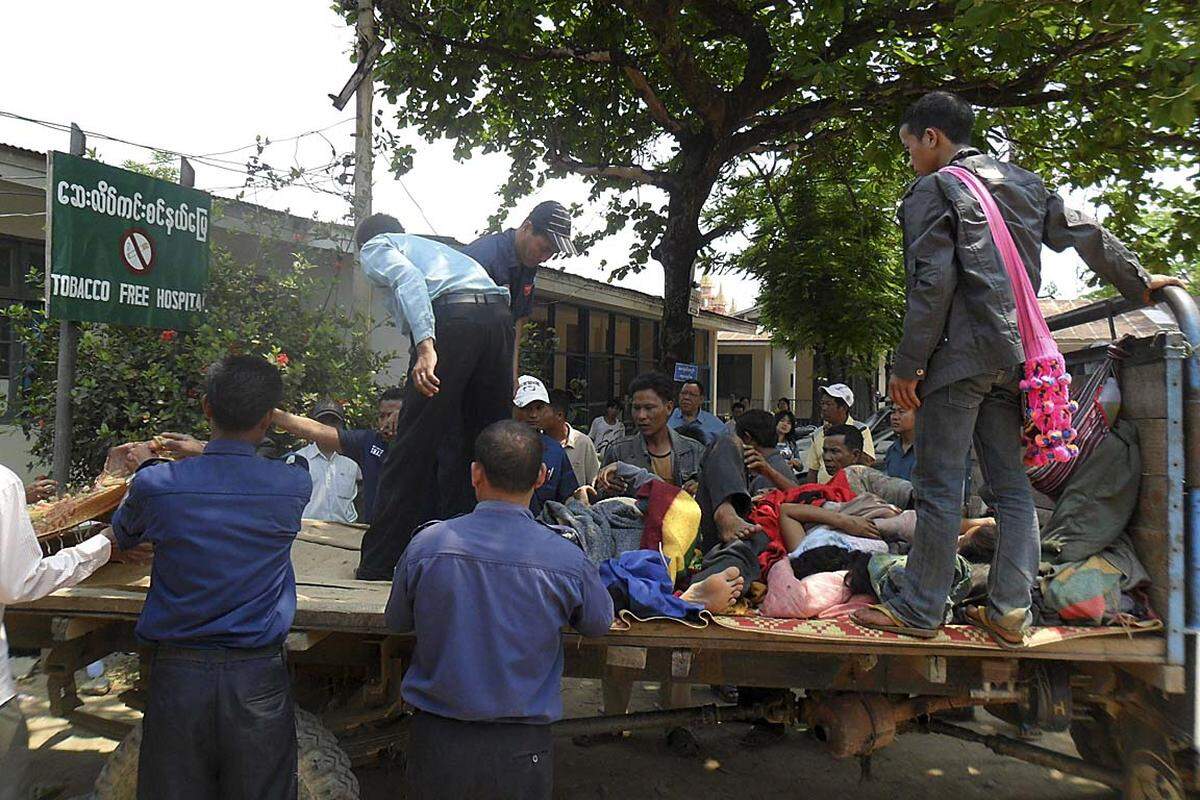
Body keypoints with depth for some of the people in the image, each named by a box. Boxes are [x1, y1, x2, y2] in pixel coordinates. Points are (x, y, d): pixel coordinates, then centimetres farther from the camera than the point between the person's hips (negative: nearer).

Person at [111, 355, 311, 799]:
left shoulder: (156, 484, -11)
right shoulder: (294, 485, -12)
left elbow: (121, 535, 11)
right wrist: (201, 450, 24)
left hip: (177, 674, 1)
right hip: (257, 678, 0)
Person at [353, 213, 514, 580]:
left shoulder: (374, 247, 20)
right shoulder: (429, 245, 41)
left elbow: (408, 278, -4)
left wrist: (424, 345, -17)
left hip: (452, 316, -7)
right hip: (499, 314, 7)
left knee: (412, 447, -1)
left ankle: (377, 565, 6)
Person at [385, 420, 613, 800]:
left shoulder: (426, 545, -14)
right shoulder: (569, 560, -16)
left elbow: (396, 622, 5)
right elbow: (600, 623, 5)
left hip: (436, 740, 1)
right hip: (522, 751, 0)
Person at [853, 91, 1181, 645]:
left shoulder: (932, 189, -3)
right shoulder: (1023, 183, 19)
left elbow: (932, 281, -13)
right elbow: (1088, 235, 24)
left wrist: (907, 364, -11)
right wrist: (1139, 284, 38)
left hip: (957, 354, -7)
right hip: (1014, 354, 7)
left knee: (939, 486, -3)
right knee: (1012, 486, 9)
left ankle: (918, 611, 4)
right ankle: (1010, 613, 11)